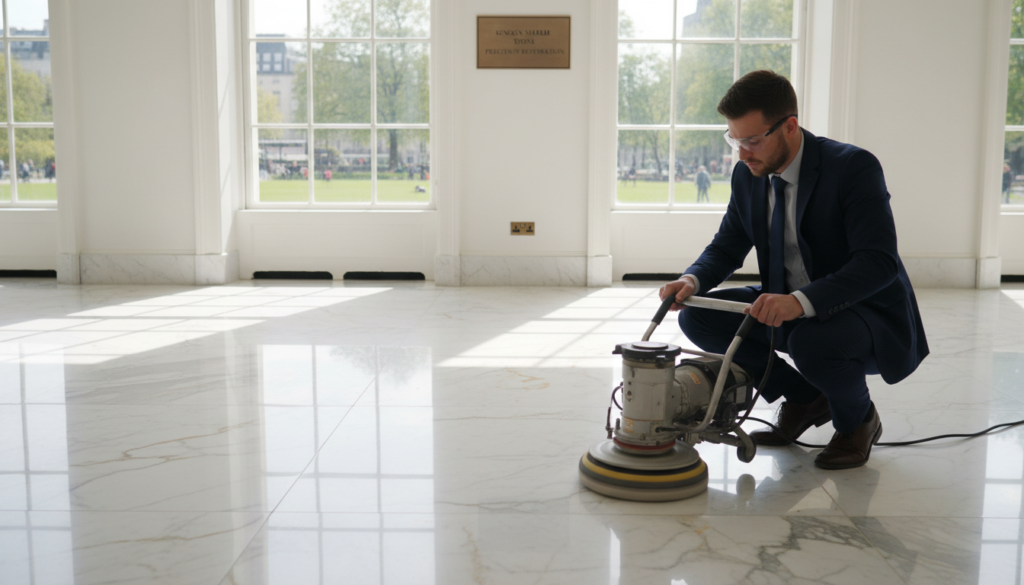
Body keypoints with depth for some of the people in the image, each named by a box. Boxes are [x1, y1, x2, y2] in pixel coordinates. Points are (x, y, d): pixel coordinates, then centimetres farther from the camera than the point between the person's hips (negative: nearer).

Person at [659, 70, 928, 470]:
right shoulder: (748, 175, -3)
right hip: (786, 309, 7)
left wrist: (802, 301, -46)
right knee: (698, 317, -10)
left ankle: (858, 421, -2)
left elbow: (878, 262, -31)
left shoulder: (854, 167, -22)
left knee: (811, 342, -38)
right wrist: (692, 280, -16)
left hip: (867, 314, -7)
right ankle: (804, 398, 8)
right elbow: (727, 246, 7)